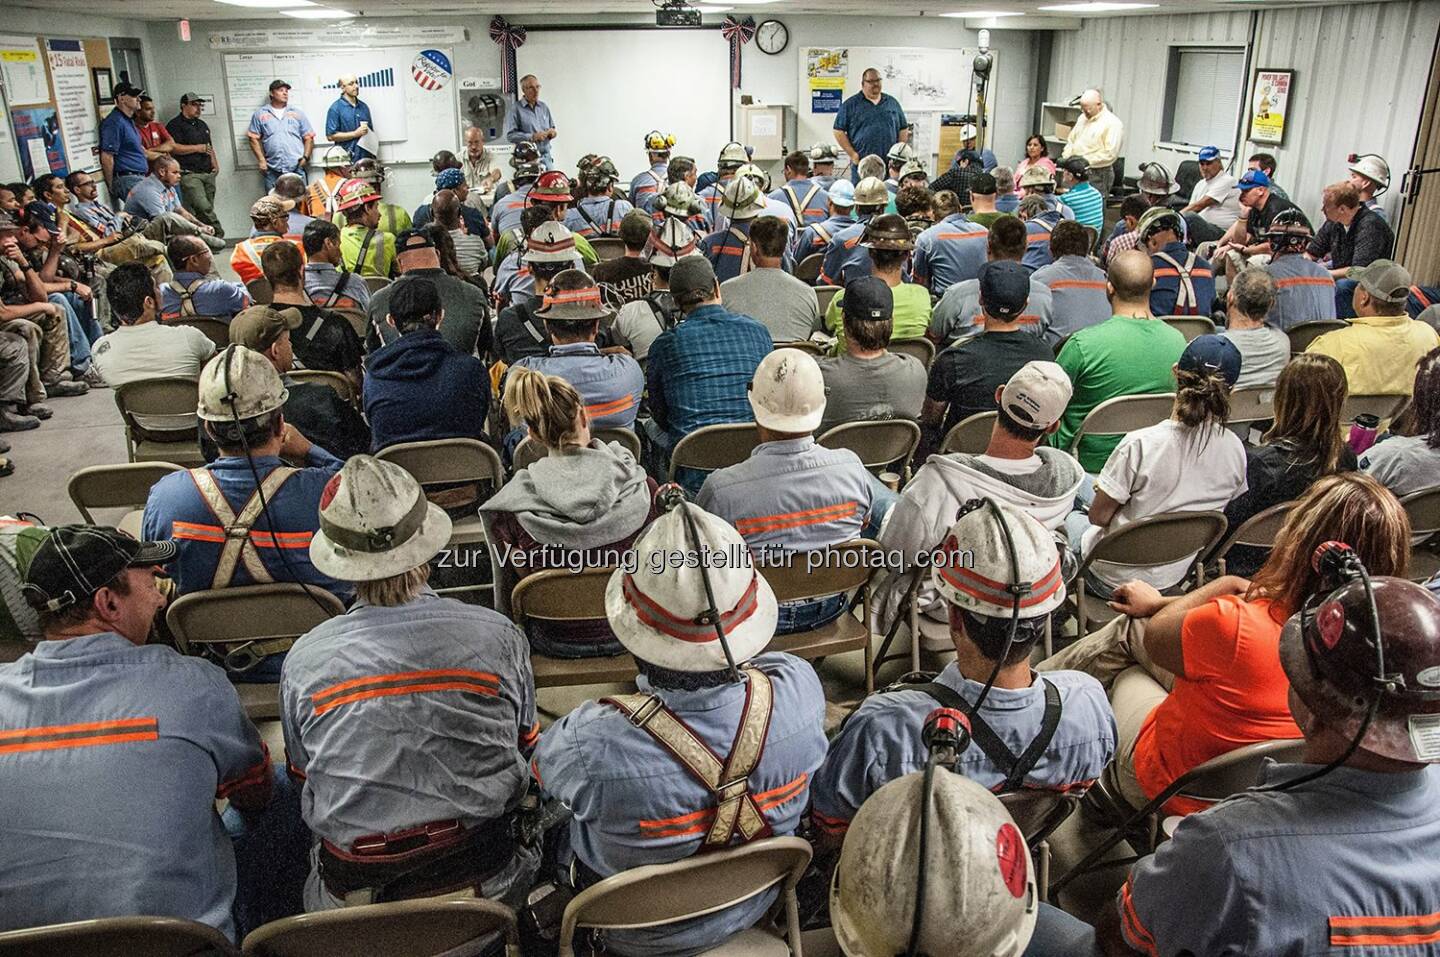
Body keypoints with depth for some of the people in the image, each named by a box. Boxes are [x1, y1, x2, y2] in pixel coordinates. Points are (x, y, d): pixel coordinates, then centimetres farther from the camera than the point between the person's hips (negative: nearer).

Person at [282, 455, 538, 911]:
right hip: (487, 880, -1)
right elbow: (527, 751, 5)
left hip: (354, 889, 1)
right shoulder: (499, 637, -12)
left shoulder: (303, 660, -10)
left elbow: (302, 776, 7)